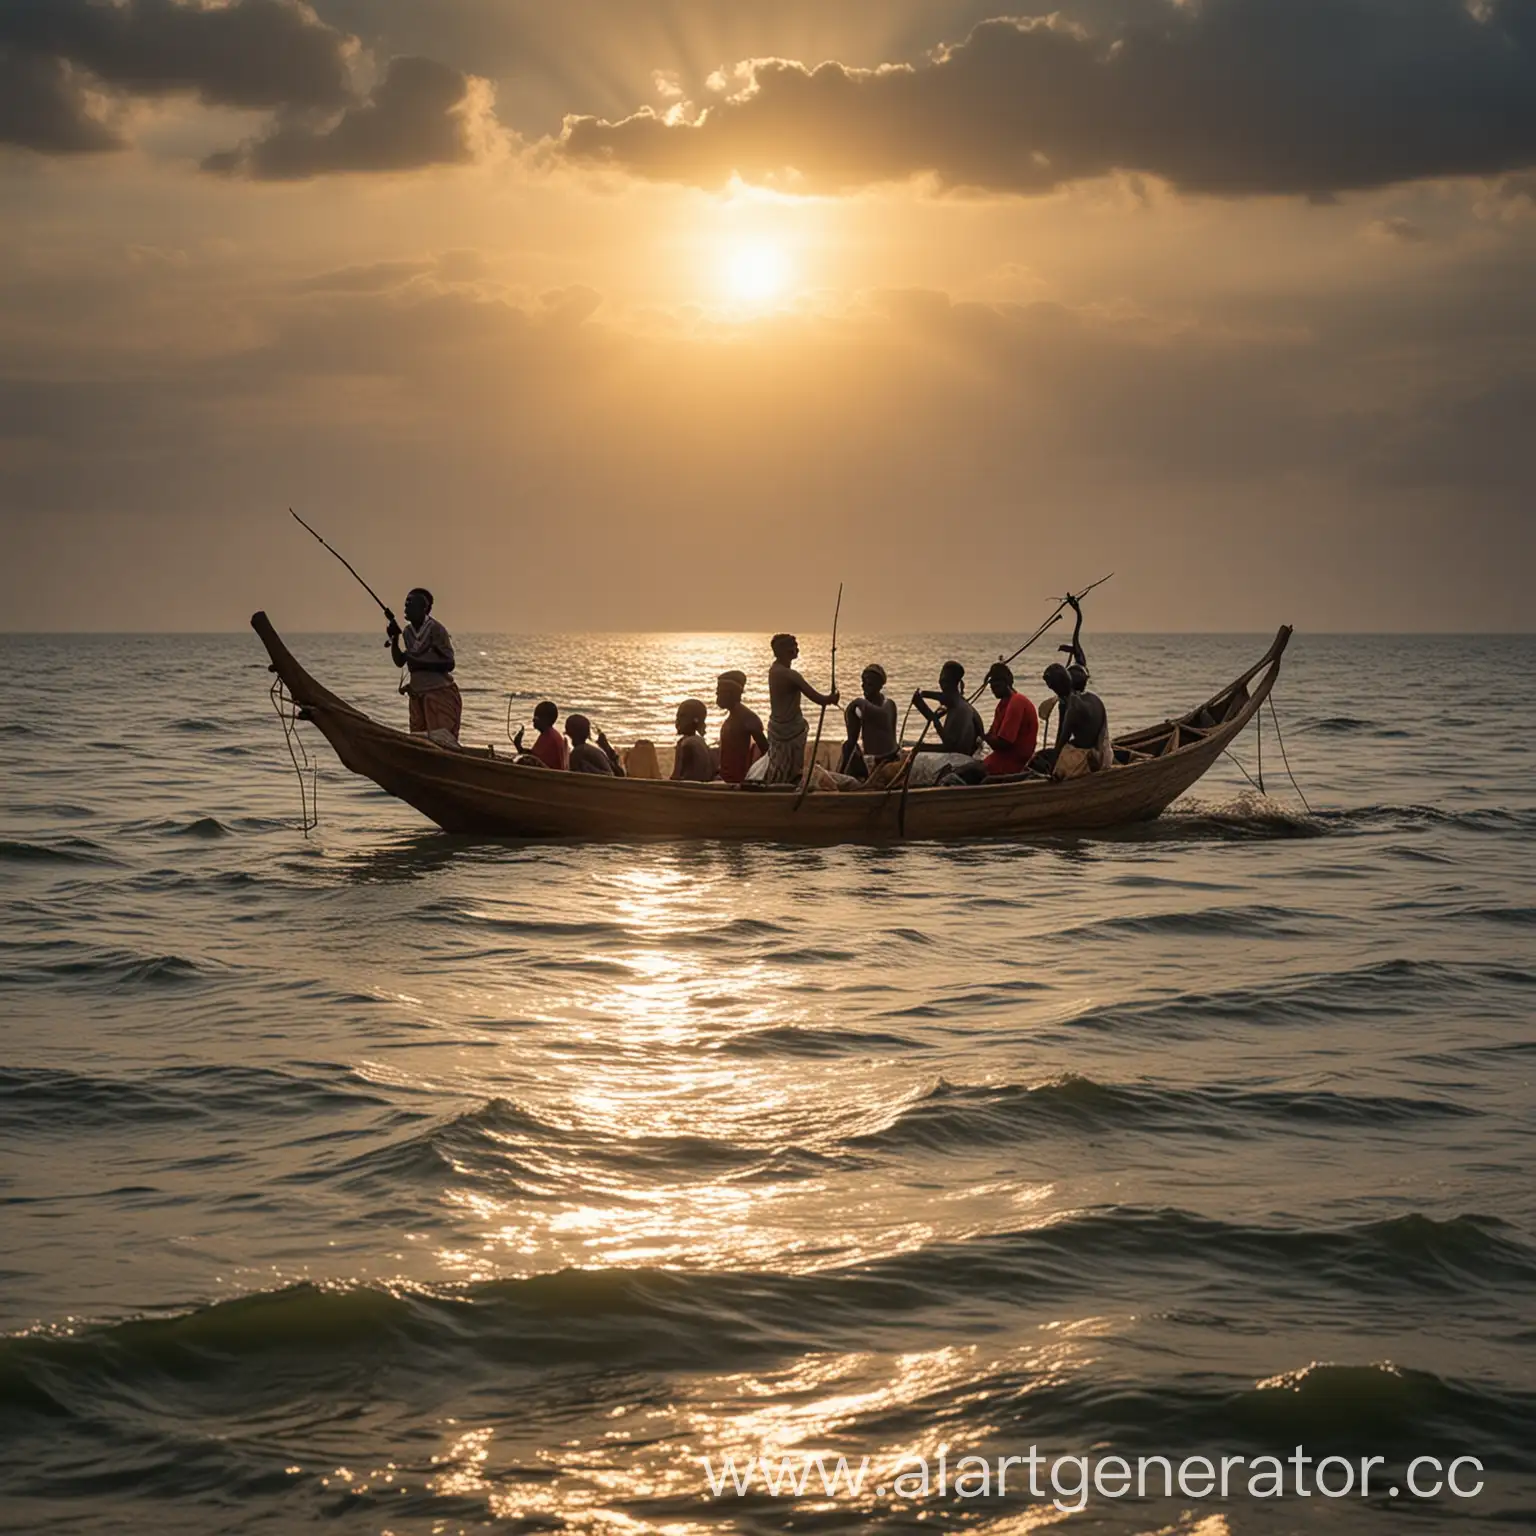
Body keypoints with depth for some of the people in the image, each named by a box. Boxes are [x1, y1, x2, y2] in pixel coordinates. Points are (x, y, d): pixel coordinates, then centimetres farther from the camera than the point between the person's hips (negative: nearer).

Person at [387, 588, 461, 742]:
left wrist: (421, 664, -23)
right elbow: (399, 661, 11)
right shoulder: (407, 632, 8)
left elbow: (449, 664, -15)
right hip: (417, 695, 7)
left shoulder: (435, 629, -13)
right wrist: (394, 639, -2)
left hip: (440, 694, -7)